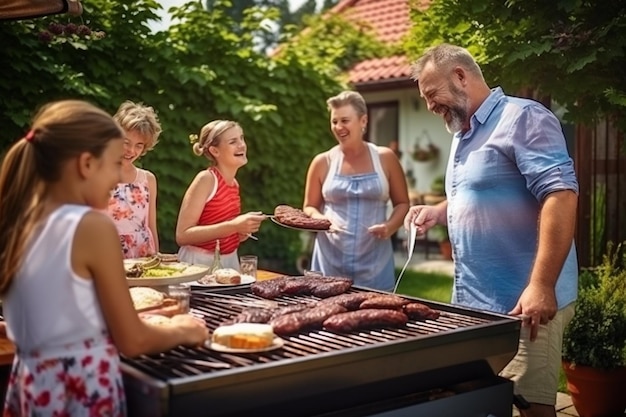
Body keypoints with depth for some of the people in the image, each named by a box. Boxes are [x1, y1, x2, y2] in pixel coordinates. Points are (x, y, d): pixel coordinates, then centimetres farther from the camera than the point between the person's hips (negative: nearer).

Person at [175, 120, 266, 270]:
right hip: (200, 263, -6)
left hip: (229, 261, 6)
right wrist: (234, 226, -27)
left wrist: (239, 232, -2)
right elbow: (182, 236, -20)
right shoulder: (206, 179, -15)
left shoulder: (234, 183, 5)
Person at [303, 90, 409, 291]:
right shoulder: (323, 162, 3)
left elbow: (402, 203, 9)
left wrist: (390, 227, -9)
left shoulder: (385, 158, 2)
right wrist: (321, 219, -10)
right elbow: (309, 207, 11)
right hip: (330, 260, 0)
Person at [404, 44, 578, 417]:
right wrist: (438, 212, 12)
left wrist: (542, 286, -29)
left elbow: (560, 195, -22)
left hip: (523, 302, -9)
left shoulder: (523, 118, -11)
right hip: (474, 301, 9)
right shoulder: (464, 135, 17)